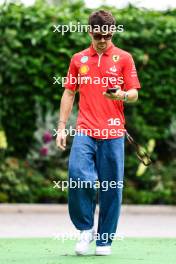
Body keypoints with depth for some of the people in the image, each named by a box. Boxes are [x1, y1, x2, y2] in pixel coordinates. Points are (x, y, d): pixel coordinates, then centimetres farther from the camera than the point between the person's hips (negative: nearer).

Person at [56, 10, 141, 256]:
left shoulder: (124, 58, 6)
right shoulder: (78, 59, 13)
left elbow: (134, 94, 3)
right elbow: (69, 93, 16)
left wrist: (122, 95, -20)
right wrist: (62, 127, 10)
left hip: (113, 133, -1)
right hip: (85, 131, 1)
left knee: (111, 187, 0)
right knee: (79, 175, -18)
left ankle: (105, 240, 13)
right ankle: (85, 229, 1)